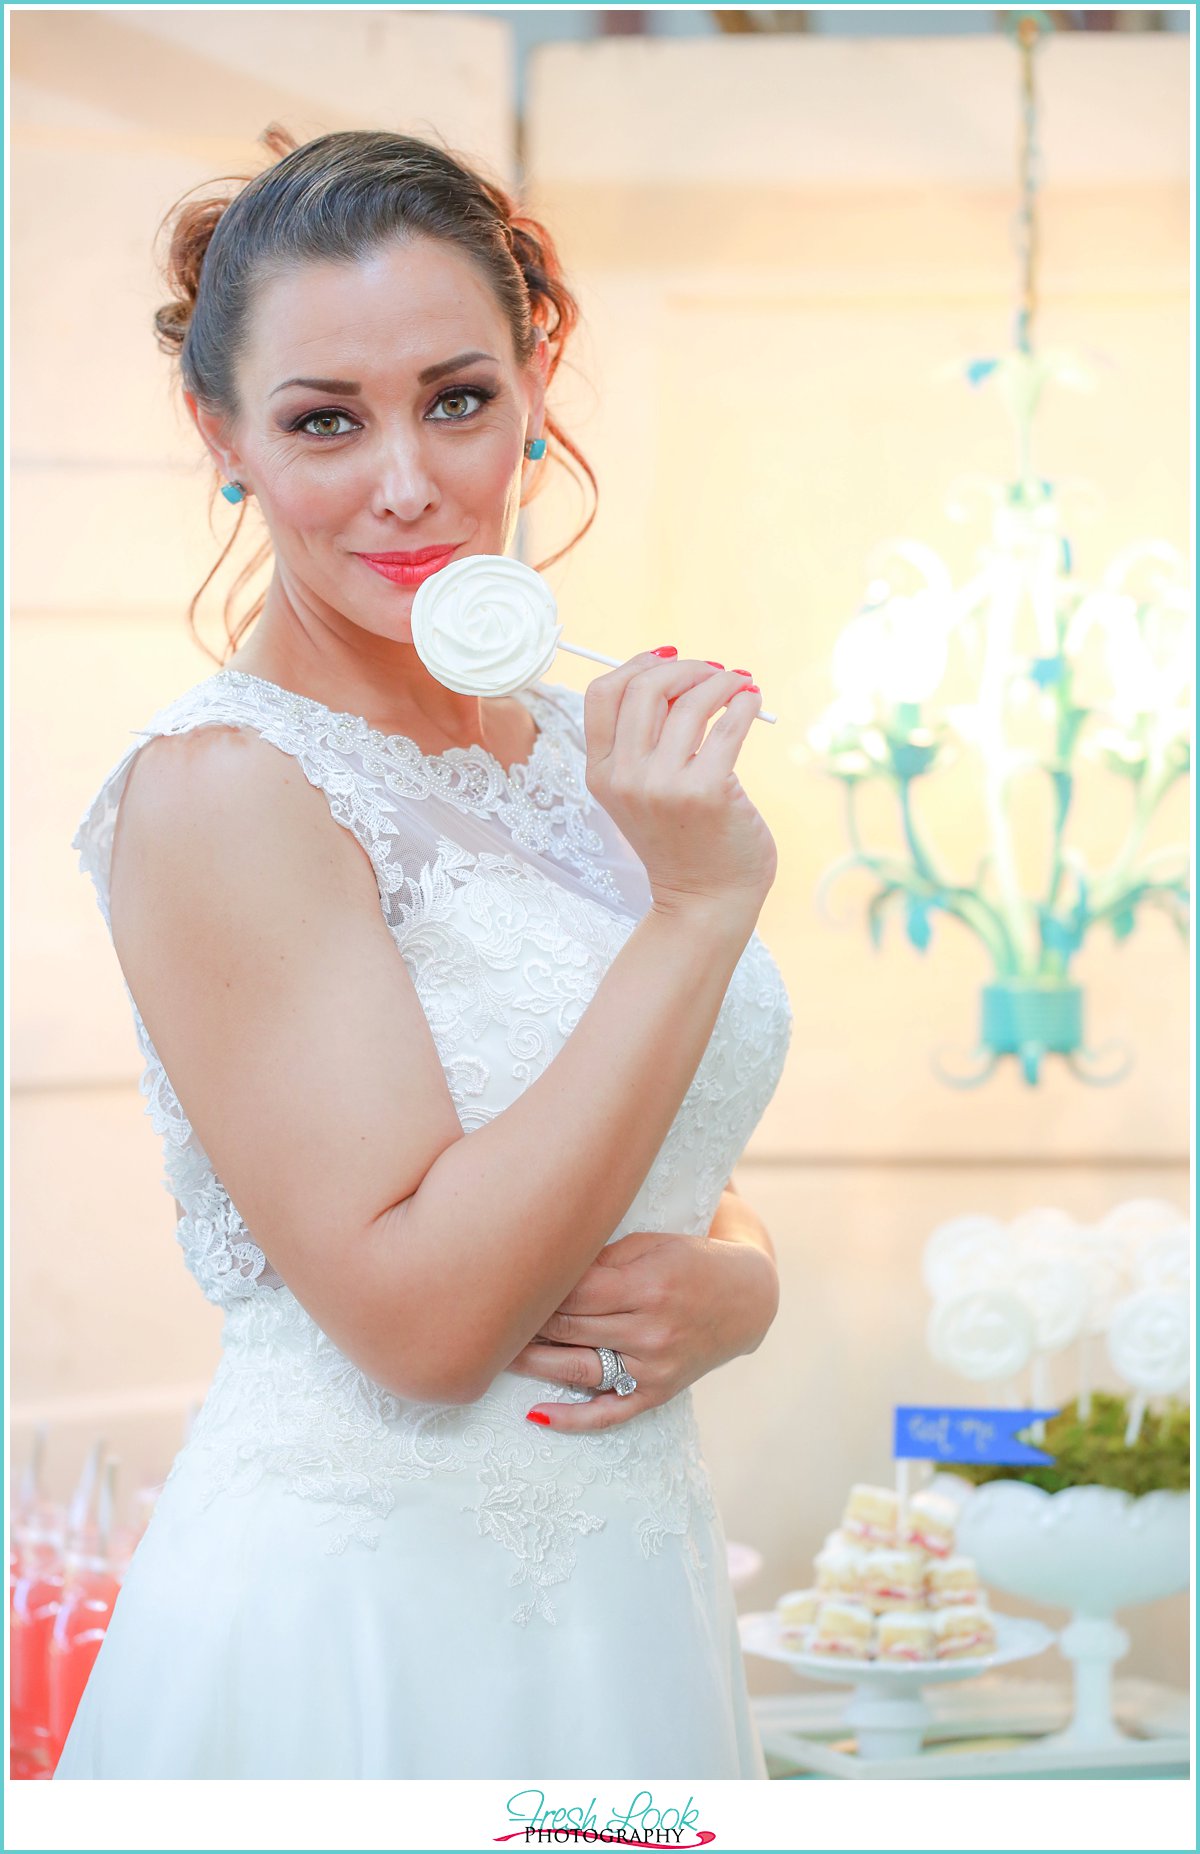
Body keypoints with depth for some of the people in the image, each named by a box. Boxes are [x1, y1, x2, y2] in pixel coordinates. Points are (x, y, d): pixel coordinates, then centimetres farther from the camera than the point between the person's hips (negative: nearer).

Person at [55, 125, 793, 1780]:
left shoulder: (583, 752, 5)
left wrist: (727, 1290, -9)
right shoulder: (224, 787, -16)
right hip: (351, 1626, -7)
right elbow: (421, 1315, -21)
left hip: (629, 1588, 7)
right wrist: (703, 903, -22)